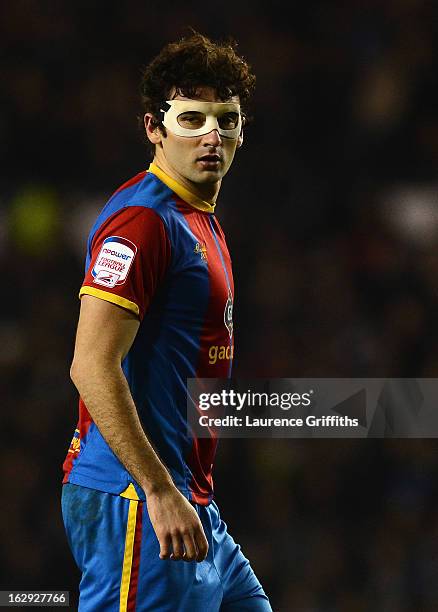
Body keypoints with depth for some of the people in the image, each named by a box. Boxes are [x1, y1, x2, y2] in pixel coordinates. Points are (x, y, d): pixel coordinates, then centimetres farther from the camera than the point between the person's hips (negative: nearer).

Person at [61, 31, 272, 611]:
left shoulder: (201, 221, 17)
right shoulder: (142, 219, -14)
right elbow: (92, 367, -21)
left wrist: (186, 493, 19)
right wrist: (160, 491, -23)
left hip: (193, 506, 10)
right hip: (135, 499, -10)